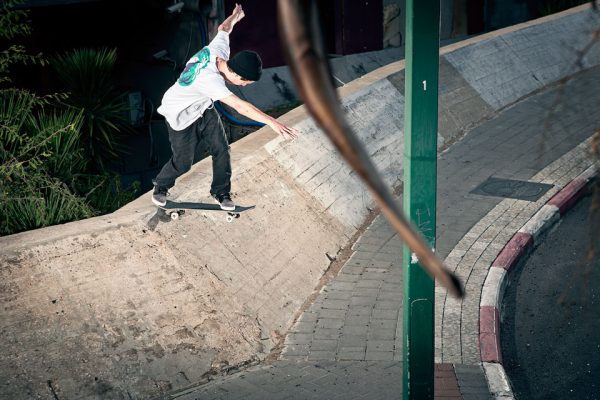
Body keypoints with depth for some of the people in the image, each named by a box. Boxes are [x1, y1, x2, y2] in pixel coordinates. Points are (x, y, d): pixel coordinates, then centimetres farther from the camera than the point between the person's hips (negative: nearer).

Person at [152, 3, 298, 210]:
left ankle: (221, 192, 21)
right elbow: (239, 106, -51)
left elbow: (224, 28, 2)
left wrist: (234, 17, 24)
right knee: (183, 162, 1)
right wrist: (272, 122, -56)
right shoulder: (209, 79, -43)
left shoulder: (218, 49, -22)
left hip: (203, 107, 8)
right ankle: (161, 185, 32)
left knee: (221, 149, 2)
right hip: (181, 115, -8)